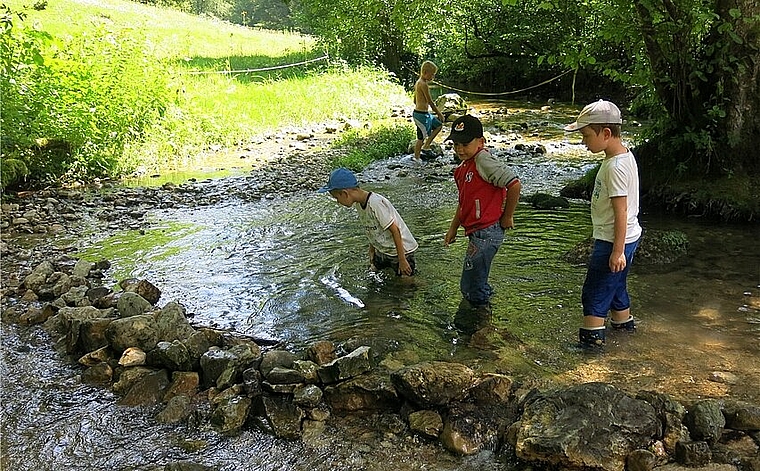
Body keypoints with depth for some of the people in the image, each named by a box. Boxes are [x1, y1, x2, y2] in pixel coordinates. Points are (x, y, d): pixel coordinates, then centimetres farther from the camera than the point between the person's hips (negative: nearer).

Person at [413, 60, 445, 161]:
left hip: (417, 112, 10)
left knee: (439, 125, 21)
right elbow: (430, 102, -17)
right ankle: (416, 159, 7)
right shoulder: (424, 85, -18)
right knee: (421, 138, -2)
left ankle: (426, 147, 19)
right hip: (422, 115, -10)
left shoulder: (417, 83, 11)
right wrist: (439, 113, -7)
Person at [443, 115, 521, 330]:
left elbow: (514, 184, -24)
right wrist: (453, 228, 26)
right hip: (477, 233, 10)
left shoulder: (483, 161, -17)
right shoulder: (464, 167, 14)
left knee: (471, 286, -4)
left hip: (486, 233, -10)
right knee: (476, 284, 20)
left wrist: (507, 217, -14)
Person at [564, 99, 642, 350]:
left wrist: (617, 251, -21)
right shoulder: (625, 155, 6)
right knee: (615, 284, 26)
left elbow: (621, 211, -25)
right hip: (628, 237, 10)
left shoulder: (615, 167, -25)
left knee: (595, 292, 0)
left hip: (613, 241, -10)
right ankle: (623, 322, 43)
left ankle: (591, 337, 8)